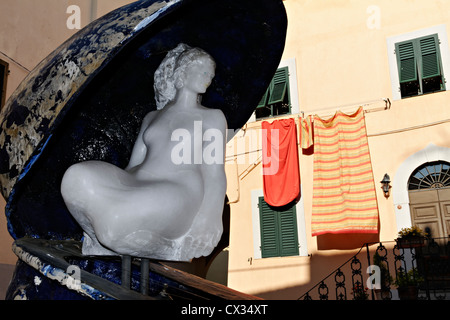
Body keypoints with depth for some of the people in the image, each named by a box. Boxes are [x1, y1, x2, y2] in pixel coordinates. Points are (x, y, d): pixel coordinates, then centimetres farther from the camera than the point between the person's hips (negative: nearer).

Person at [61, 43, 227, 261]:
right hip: (136, 189, 4)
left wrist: (207, 224, -11)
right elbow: (133, 164, 19)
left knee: (115, 219, -34)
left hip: (177, 196, -4)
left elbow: (215, 175, 3)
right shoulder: (152, 118, 27)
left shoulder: (212, 117, 15)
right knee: (76, 176, -25)